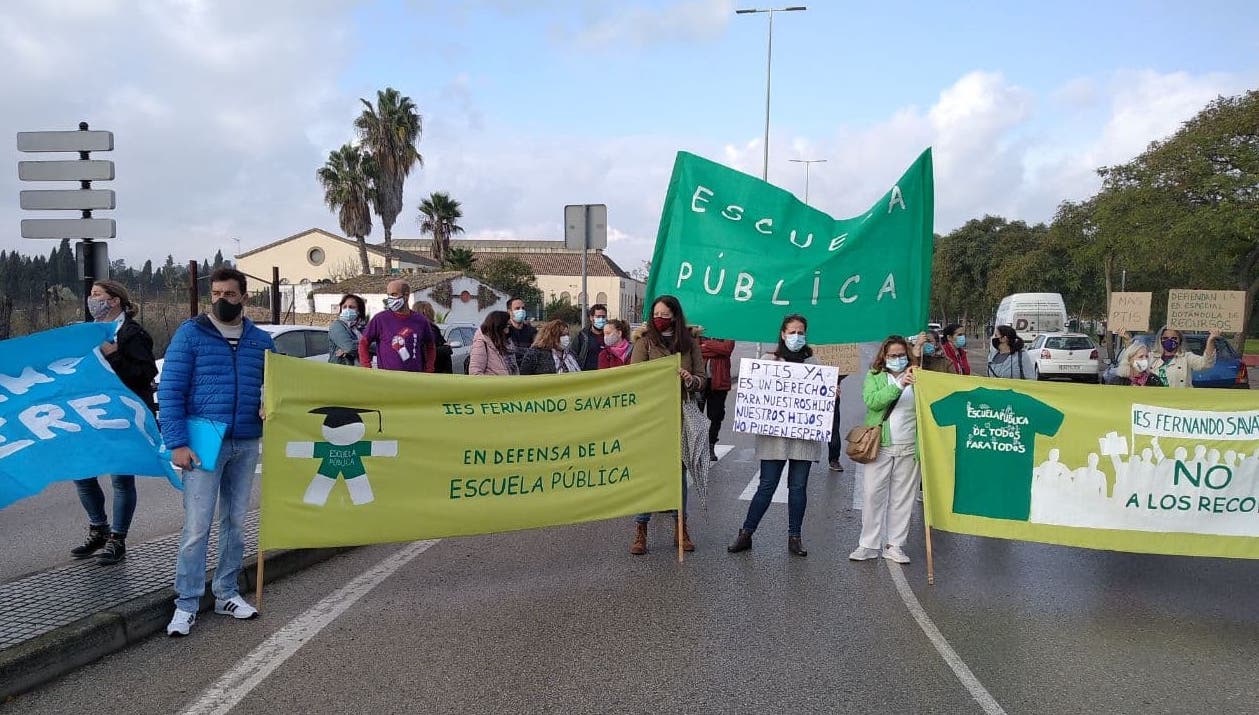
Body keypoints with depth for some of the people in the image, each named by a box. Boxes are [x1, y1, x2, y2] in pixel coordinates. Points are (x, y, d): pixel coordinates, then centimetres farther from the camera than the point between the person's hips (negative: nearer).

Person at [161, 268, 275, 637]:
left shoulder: (261, 340, 9)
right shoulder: (190, 334, -2)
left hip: (246, 444, 4)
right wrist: (177, 443, -13)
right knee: (197, 527, -4)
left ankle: (226, 594, 24)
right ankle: (187, 605, 7)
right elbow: (170, 390, -6)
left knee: (235, 522, 12)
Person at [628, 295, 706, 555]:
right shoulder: (645, 341, 3)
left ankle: (681, 528, 20)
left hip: (682, 414, 3)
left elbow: (702, 380, 9)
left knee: (678, 470, 9)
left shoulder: (690, 343, 10)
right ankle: (640, 531, 4)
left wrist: (690, 379, -12)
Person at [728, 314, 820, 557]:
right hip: (774, 434, -2)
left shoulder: (812, 363, 10)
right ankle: (746, 533, 10)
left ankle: (794, 537, 18)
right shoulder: (768, 360, 4)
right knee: (767, 485, -1)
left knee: (798, 486, 7)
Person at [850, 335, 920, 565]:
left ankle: (895, 545, 17)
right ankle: (868, 545, 11)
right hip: (880, 446, -1)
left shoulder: (916, 378, 8)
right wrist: (899, 385, -22)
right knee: (872, 495, 1)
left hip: (909, 449, 1)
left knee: (902, 498, 7)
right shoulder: (874, 377, 6)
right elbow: (872, 401, -15)